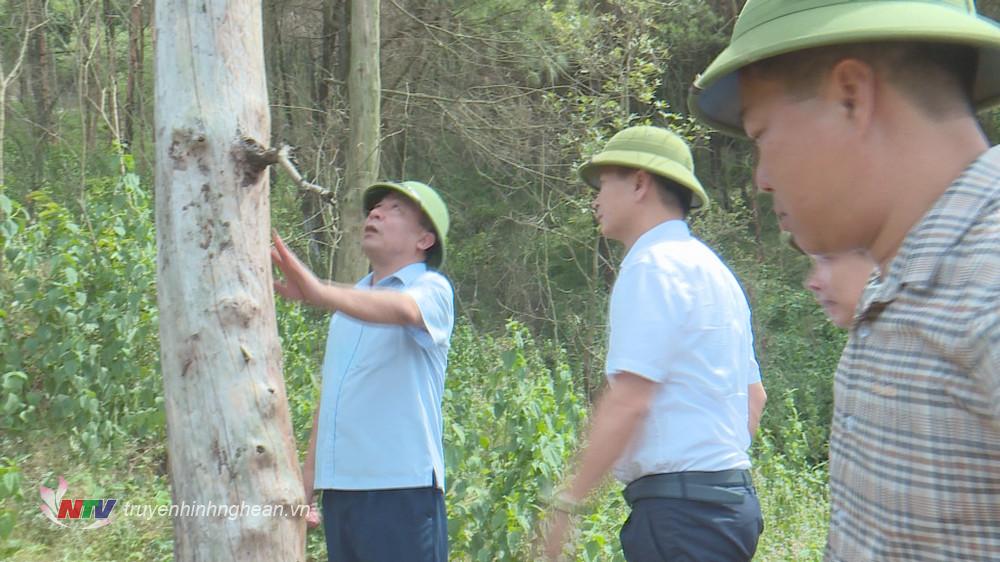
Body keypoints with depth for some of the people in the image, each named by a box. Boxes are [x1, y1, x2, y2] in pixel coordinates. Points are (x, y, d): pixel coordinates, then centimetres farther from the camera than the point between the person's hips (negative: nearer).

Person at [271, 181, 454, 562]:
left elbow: (401, 309, -28)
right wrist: (305, 489, 15)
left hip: (401, 490, -7)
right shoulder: (351, 301, 20)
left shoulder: (431, 289, -2)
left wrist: (318, 292, -44)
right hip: (338, 489, 7)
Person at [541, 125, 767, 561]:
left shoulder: (652, 266, -11)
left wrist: (567, 503, -13)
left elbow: (628, 399, -18)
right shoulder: (713, 268, 18)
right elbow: (754, 396, 21)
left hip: (679, 506, -9)